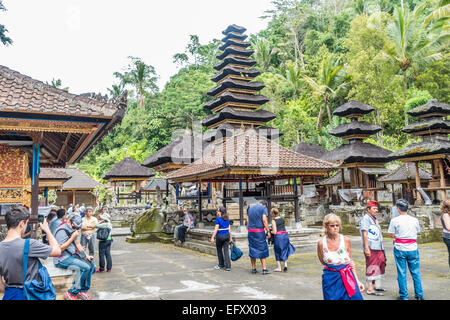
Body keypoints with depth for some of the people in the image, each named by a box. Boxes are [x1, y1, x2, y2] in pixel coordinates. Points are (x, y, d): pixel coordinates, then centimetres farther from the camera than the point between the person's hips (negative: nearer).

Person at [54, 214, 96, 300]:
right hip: (62, 259, -9)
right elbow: (60, 249, -22)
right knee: (85, 267, -24)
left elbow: (77, 244, 18)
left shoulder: (73, 230, 12)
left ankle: (83, 291, 7)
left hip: (71, 255, 9)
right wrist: (72, 237, -22)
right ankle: (71, 293, -11)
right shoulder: (62, 231, -18)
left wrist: (86, 256, 9)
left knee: (91, 264, -3)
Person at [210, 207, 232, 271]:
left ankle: (221, 265, 24)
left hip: (220, 236, -5)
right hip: (227, 235, 5)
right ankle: (228, 266, -2)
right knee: (226, 251, 4)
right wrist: (230, 238, 13)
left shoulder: (218, 219, -11)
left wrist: (212, 237, -11)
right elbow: (229, 229, 8)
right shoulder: (227, 219, 7)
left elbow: (216, 229, -14)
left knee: (219, 250, 13)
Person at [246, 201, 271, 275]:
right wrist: (268, 231, -9)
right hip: (260, 231, -5)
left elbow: (247, 221, 13)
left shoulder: (250, 208, 16)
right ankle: (264, 269, -1)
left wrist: (249, 231, 16)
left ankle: (253, 268, 14)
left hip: (251, 231, 5)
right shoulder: (263, 208, -1)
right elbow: (264, 220, -13)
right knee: (262, 249, 0)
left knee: (252, 249, 10)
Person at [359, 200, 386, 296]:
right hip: (371, 248, -9)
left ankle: (376, 286, 26)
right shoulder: (365, 219, -10)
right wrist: (366, 248, -23)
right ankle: (370, 289, -1)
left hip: (378, 248, 9)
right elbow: (365, 234, -17)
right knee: (371, 267, -6)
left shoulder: (375, 219, 19)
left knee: (381, 266, 14)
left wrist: (382, 248, 23)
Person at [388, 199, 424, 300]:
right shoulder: (415, 220, 2)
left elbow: (392, 235, -4)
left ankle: (404, 296, 12)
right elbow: (418, 232, 10)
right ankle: (419, 295, 18)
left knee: (401, 273, 5)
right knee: (416, 272, 12)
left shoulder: (394, 220, -8)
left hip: (400, 249, -2)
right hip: (413, 249, 3)